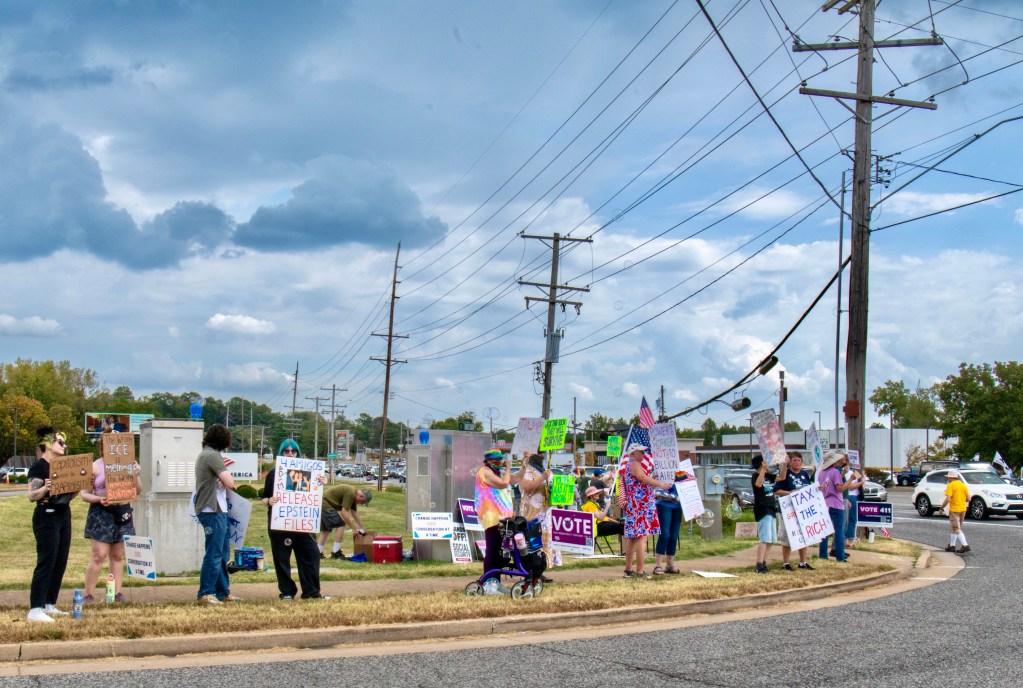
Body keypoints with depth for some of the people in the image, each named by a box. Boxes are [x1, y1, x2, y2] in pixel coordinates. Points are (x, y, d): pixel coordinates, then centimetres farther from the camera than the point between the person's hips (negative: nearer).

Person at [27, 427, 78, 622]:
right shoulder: (39, 467, -8)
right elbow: (32, 496, -15)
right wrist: (46, 487, -33)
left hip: (64, 515, 8)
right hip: (46, 517, -8)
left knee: (60, 563, 8)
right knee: (46, 563, -11)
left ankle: (49, 605, 15)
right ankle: (35, 609, -11)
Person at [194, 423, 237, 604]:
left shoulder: (204, 454, 18)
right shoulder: (212, 455, -13)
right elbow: (230, 483, -17)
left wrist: (222, 472, 4)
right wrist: (226, 475, 3)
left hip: (217, 511, 10)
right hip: (213, 511, -10)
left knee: (223, 554, 14)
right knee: (214, 554, -8)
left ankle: (222, 592, 18)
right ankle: (206, 593, -6)